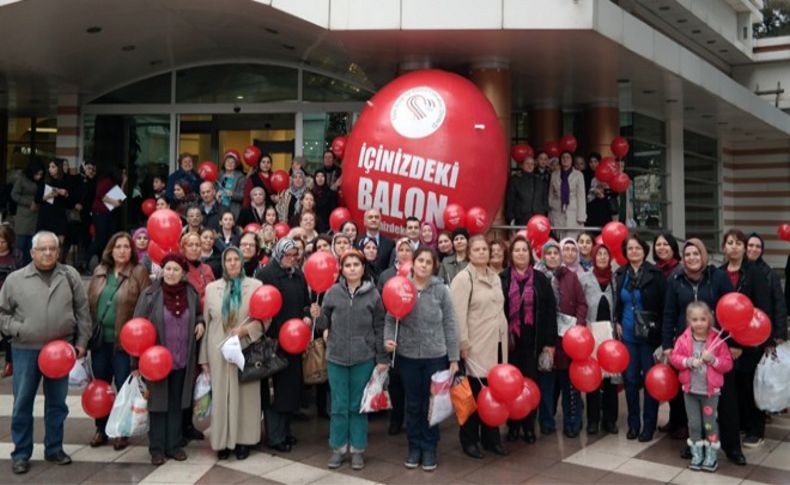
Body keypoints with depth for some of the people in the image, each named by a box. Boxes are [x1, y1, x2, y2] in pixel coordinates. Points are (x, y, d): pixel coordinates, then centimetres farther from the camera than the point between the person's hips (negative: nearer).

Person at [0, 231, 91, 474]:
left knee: (57, 403, 11)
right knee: (22, 403, 6)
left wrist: (81, 341, 1)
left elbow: (83, 311, 4)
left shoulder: (70, 275, 1)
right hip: (26, 350, -1)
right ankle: (21, 454, 19)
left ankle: (54, 449, 25)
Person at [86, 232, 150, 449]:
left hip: (124, 340, -5)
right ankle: (101, 428, 28)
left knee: (124, 386, 4)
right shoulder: (100, 271, 8)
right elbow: (89, 302, 12)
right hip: (99, 338, 5)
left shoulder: (139, 272, -6)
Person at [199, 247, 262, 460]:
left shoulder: (255, 286, 0)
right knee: (221, 395, 4)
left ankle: (243, 440, 13)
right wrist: (204, 357, 5)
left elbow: (265, 318, -1)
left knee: (246, 394, 3)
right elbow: (206, 323, 7)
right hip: (219, 351, 1)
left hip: (246, 350, -1)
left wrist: (246, 330, -18)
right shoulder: (211, 288, 7)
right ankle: (222, 441, 14)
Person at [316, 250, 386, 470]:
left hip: (364, 359, -1)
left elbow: (380, 327, 1)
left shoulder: (373, 294, -1)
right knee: (339, 406, 7)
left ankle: (357, 449, 21)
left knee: (358, 405, 9)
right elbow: (325, 324, 7)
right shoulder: (333, 292, 1)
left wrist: (382, 358, -1)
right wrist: (317, 316, -14)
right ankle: (338, 448, 21)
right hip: (336, 357, 1)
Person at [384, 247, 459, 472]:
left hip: (435, 356, -1)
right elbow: (390, 319, 2)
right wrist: (388, 338, -17)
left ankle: (429, 448, 25)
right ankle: (414, 446, 28)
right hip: (407, 355, 1)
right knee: (413, 404, 13)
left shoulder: (441, 289, -6)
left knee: (432, 403, 10)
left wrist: (454, 357, -5)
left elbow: (450, 325, -4)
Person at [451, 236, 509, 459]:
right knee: (474, 393, 2)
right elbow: (458, 314, -13)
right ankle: (470, 440, 16)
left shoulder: (495, 277, 13)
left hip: (497, 343, 6)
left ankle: (491, 438, 25)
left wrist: (504, 336, 15)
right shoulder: (463, 278, -9)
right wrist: (463, 343, -16)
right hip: (476, 346, -6)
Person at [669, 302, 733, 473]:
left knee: (710, 423, 6)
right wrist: (689, 362, -20)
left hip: (711, 390, -2)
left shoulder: (717, 340, -8)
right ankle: (697, 455, 22)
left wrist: (713, 360, -21)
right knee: (694, 423, 10)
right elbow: (674, 358, -5)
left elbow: (727, 364, -6)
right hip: (690, 389, 2)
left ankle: (712, 456, 19)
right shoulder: (683, 339, -3)